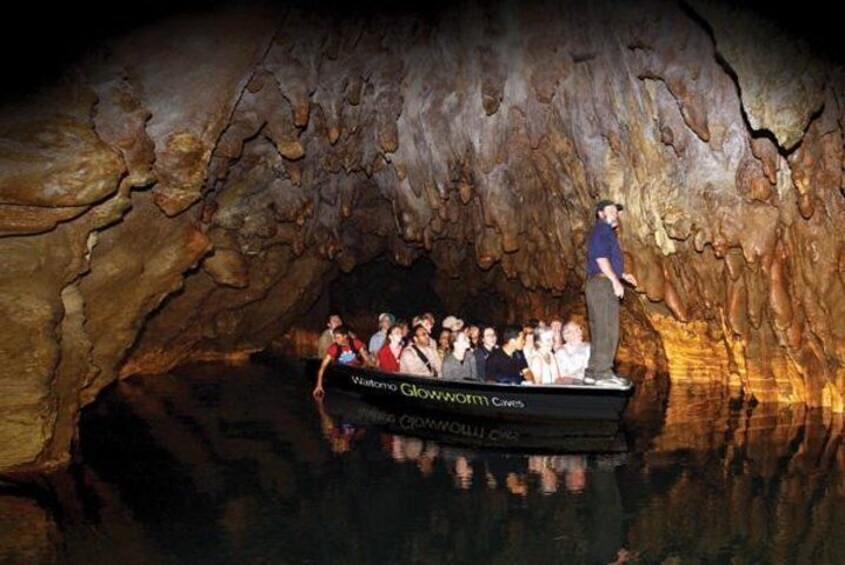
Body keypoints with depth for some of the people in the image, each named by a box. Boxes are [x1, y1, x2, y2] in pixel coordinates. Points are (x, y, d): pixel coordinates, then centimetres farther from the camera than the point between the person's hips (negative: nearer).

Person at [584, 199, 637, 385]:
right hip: (602, 283, -11)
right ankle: (603, 372, -13)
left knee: (600, 331, 11)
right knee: (607, 330, -12)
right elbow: (600, 258, -19)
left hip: (602, 284, 11)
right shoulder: (601, 231, -7)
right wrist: (616, 281, -20)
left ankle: (592, 372, 13)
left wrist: (623, 275, 22)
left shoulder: (606, 232, 25)